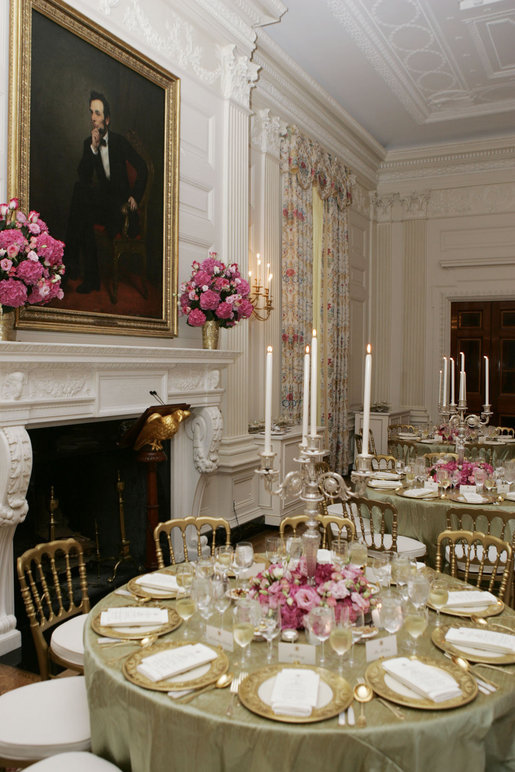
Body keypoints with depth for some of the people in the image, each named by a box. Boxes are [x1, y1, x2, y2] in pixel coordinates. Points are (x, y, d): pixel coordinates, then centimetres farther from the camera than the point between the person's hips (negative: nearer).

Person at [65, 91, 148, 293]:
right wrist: (93, 147, -16)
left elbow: (142, 168, 5)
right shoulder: (88, 143, 9)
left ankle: (71, 258, -24)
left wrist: (135, 196, -6)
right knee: (84, 213, -30)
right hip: (103, 201, 4)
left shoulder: (119, 141, 1)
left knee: (80, 189, -26)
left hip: (120, 203, -3)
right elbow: (83, 175, -4)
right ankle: (91, 277, -26)